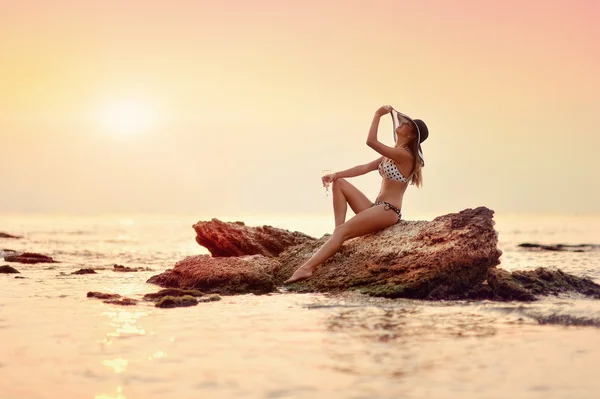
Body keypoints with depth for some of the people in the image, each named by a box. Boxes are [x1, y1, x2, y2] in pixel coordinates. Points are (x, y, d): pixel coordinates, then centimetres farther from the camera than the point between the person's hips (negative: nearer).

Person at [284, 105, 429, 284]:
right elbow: (365, 168, 13)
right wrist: (335, 174, 1)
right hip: (376, 209, 10)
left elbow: (371, 141, -20)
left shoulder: (405, 155, -12)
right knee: (339, 183, 7)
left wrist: (377, 115, -9)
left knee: (342, 231, -24)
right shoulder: (392, 154, 19)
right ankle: (339, 234, -6)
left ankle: (307, 267, -34)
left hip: (388, 211, -10)